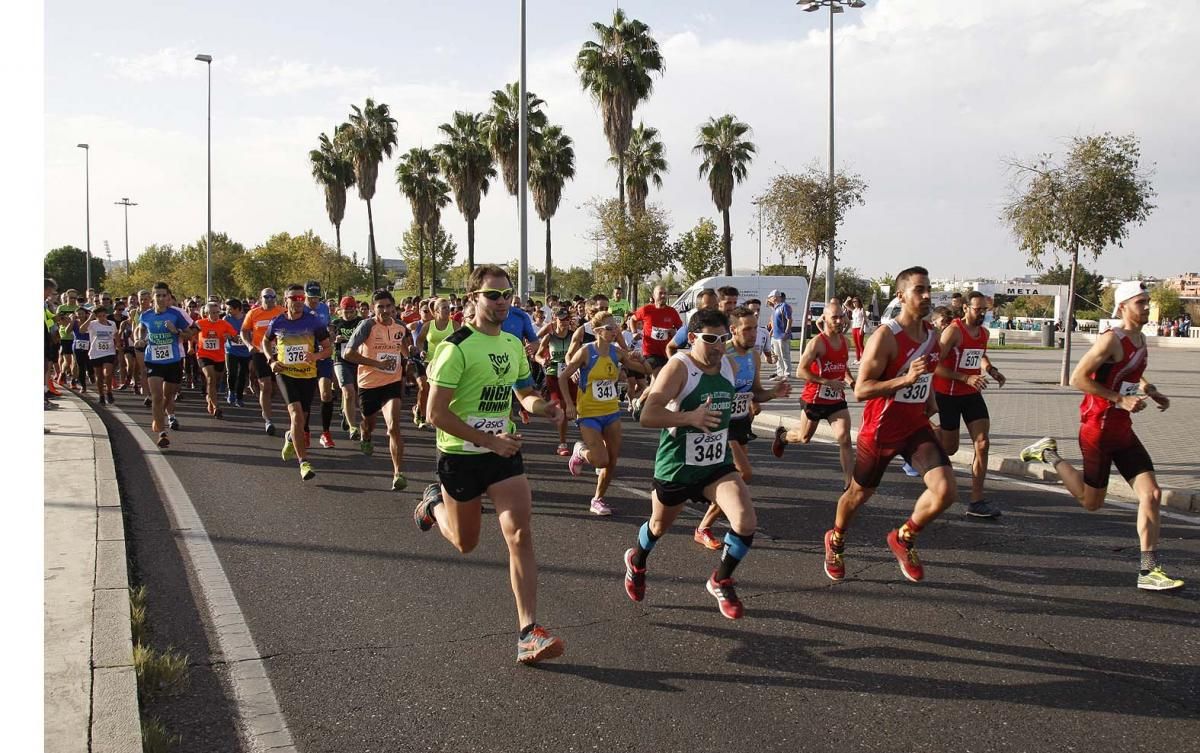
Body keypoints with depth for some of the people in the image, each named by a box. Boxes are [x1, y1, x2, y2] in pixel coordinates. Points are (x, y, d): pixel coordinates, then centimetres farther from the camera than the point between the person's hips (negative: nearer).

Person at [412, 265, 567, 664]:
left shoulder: (513, 345, 5)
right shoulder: (457, 348, -17)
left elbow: (525, 395, 19)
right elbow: (436, 413, -20)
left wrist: (542, 406, -4)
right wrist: (489, 440, -23)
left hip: (504, 450, 4)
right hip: (461, 455, -4)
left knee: (520, 534, -12)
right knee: (466, 543, 15)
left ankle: (529, 633, -11)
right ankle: (434, 504, 49)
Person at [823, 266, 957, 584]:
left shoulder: (933, 335, 3)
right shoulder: (886, 337, -20)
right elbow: (861, 390, -24)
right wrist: (906, 380, -33)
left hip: (916, 427, 5)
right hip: (880, 430, -5)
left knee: (945, 491, -15)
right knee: (858, 494, 15)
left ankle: (903, 538, 11)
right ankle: (835, 540, 46)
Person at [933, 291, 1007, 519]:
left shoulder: (984, 333, 6)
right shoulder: (953, 331, -18)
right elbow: (935, 365, -22)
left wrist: (991, 370, 7)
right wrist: (966, 378, -28)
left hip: (972, 394, 6)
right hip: (948, 395, -6)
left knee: (982, 444, -6)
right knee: (950, 448, 5)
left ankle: (976, 502, -5)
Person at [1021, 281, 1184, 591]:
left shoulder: (1141, 339, 10)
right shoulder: (1112, 340, -17)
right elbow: (1077, 378, -21)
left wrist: (1152, 393, 10)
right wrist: (1120, 399, -23)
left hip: (1123, 430, 8)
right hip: (1098, 428, -8)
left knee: (1152, 494, -4)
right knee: (1092, 502, 7)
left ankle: (1150, 571, -1)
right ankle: (1049, 454, 27)